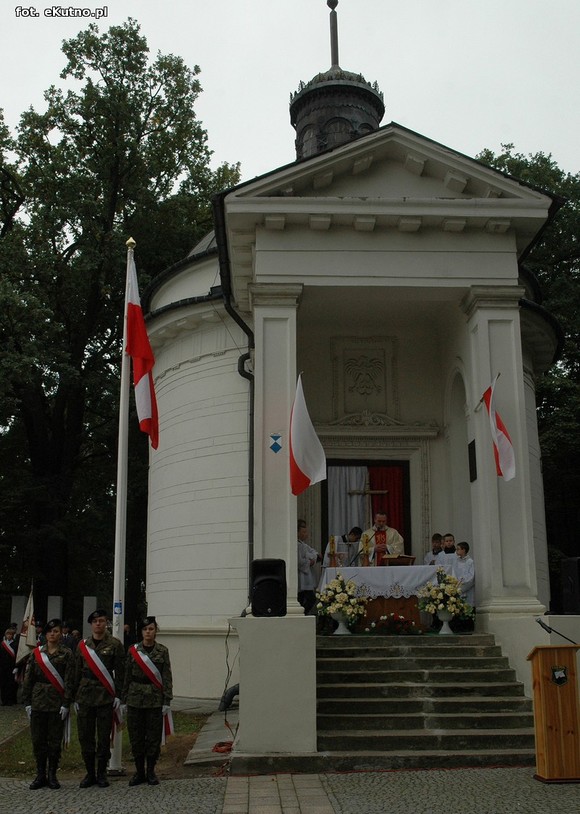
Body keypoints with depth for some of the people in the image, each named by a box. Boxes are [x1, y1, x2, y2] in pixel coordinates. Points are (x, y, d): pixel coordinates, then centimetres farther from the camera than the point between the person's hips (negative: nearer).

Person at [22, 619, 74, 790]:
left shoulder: (66, 654, -1)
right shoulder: (36, 653, 6)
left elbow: (69, 681, -4)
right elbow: (28, 678, 6)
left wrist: (66, 704, -10)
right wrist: (27, 702, 0)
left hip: (57, 703, -2)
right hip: (38, 702, 2)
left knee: (55, 740, 3)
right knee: (38, 739, 5)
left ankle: (52, 775, 15)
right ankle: (40, 775, 16)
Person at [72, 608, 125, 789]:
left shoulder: (115, 644, -2)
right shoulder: (82, 645, 8)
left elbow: (120, 672, -2)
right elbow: (77, 671, 11)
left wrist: (118, 695, -7)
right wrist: (75, 696, 8)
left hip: (106, 697, -3)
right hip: (86, 696, 3)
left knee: (104, 738, 4)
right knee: (85, 737, 6)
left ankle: (102, 774, 16)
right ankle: (90, 773, 18)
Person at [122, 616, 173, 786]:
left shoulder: (162, 651, 0)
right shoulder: (133, 650, 3)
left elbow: (167, 677, -1)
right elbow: (127, 676, 6)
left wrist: (166, 701, -5)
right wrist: (124, 699, 3)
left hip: (155, 700, -1)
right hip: (135, 698, 1)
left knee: (154, 736, 3)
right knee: (136, 736, 5)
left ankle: (151, 772, 16)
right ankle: (139, 772, 18)